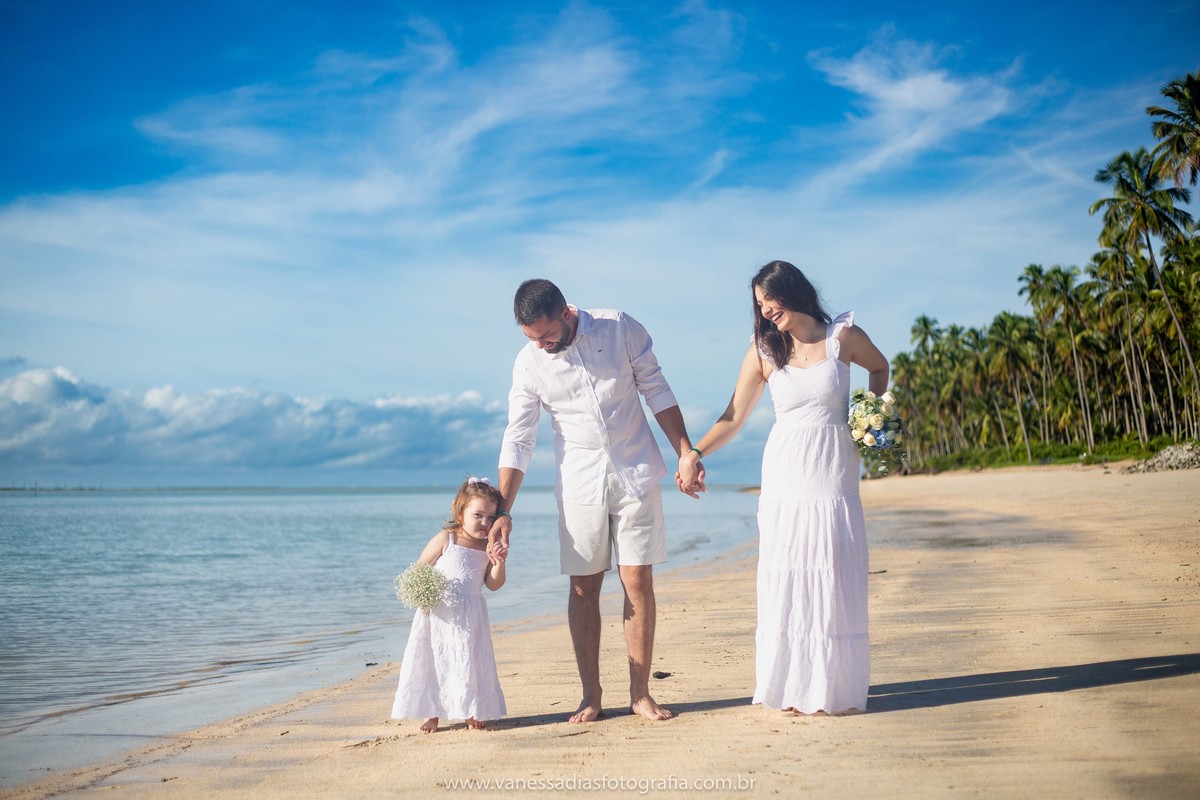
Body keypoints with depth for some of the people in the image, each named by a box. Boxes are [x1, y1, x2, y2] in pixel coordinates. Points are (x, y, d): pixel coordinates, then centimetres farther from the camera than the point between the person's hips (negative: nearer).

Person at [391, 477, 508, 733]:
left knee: (470, 661, 5)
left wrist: (499, 564, -12)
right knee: (434, 660, 2)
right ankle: (432, 713, 13)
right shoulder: (446, 539, -2)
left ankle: (471, 712, 17)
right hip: (440, 613, -3)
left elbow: (493, 584, 6)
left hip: (470, 616, 3)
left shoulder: (488, 547, 8)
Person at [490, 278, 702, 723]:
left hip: (636, 475, -1)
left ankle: (640, 694, 8)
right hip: (579, 483, 1)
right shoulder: (529, 364, -5)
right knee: (583, 588, 1)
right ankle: (591, 697, 11)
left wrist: (686, 453, -2)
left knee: (638, 583, -1)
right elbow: (518, 440, -2)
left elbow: (657, 391, 1)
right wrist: (503, 512, -6)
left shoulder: (620, 329, -7)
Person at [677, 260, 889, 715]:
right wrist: (694, 454, -7)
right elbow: (735, 417, 4)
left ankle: (836, 687, 11)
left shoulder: (843, 336, 1)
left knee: (836, 581, 1)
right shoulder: (763, 351, 4)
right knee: (786, 580, 0)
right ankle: (794, 688, 8)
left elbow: (878, 367, 21)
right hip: (785, 476, 1)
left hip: (833, 475, -1)